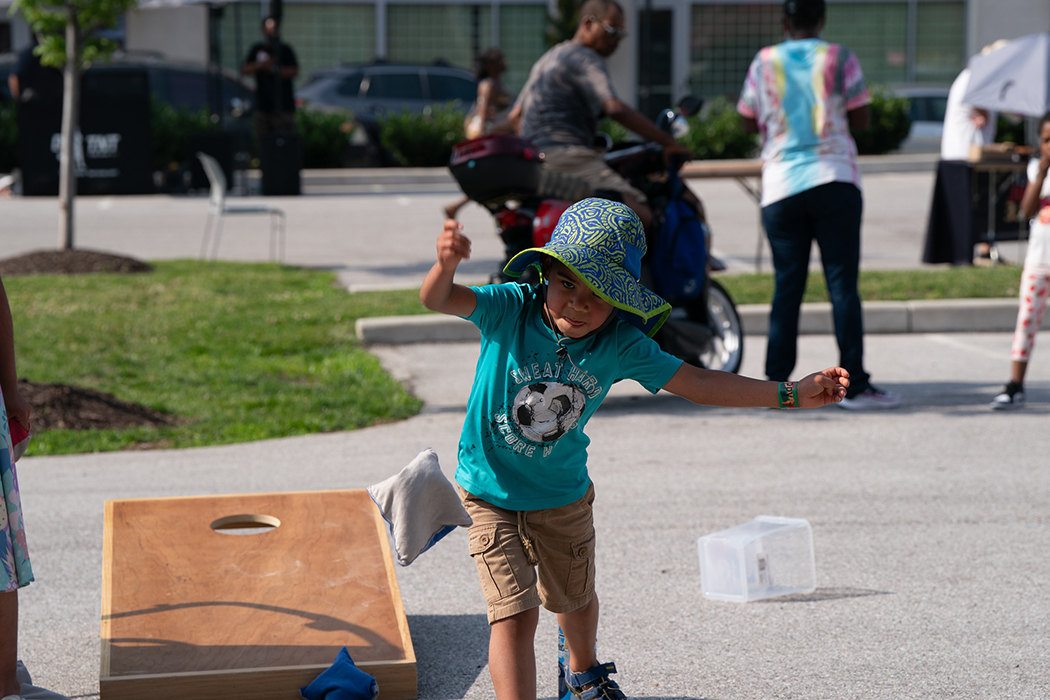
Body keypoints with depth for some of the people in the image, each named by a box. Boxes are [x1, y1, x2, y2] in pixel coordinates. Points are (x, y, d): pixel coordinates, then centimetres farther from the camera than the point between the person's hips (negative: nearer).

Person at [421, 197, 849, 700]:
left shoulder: (620, 345, -16)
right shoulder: (510, 309, -24)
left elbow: (696, 383, -11)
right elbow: (438, 299, -38)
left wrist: (793, 394, -15)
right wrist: (446, 264, -63)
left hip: (563, 494, 4)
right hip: (491, 492, -4)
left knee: (575, 599, 25)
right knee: (515, 614, -14)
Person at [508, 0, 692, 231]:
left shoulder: (548, 58, 24)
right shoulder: (586, 60, -7)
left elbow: (516, 114, 29)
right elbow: (615, 109, -22)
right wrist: (668, 142, -18)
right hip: (568, 157, -10)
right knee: (641, 216, -23)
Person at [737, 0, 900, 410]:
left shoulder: (764, 63, 7)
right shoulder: (839, 58, 2)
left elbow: (749, 122, 15)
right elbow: (861, 120, 4)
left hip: (781, 188, 2)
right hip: (833, 180, -2)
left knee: (787, 286, 7)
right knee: (842, 284, -3)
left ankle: (776, 383, 4)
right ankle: (854, 385, -5)